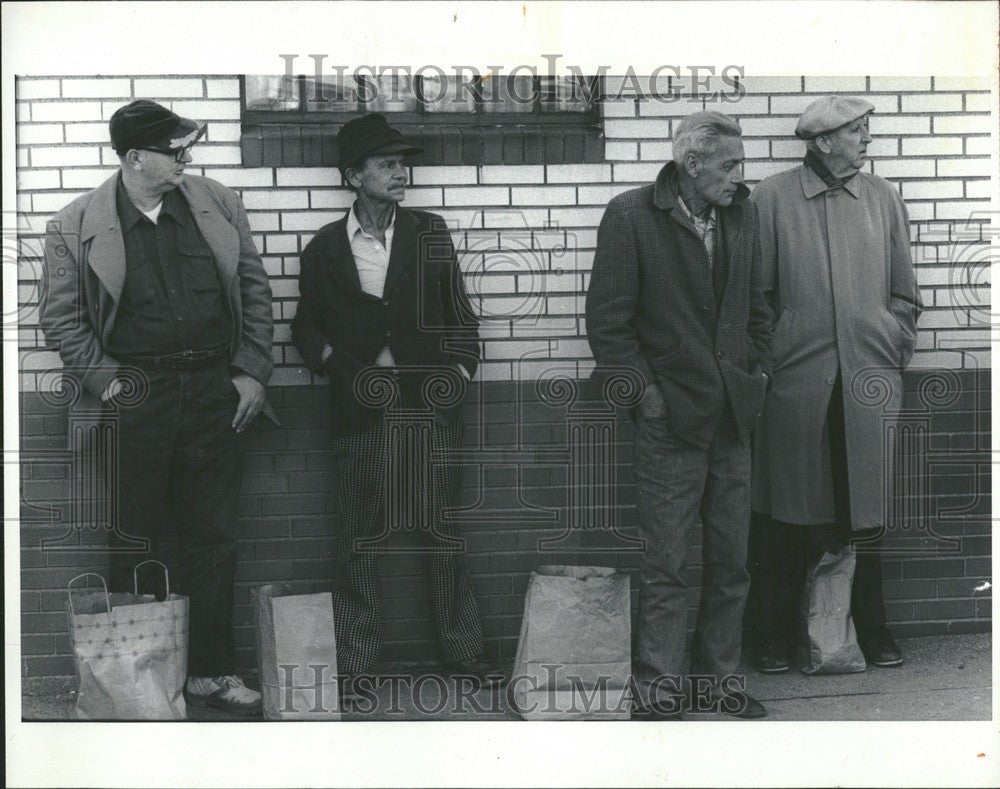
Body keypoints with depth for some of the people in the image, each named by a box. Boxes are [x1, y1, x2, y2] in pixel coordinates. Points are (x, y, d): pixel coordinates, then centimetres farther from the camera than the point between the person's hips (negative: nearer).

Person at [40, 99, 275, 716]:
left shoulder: (219, 206, 5)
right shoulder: (76, 228, -3)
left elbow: (255, 290, 9)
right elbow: (61, 316, 1)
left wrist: (253, 371, 3)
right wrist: (104, 380, -9)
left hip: (213, 390, 3)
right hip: (136, 396, -3)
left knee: (214, 538, 9)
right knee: (135, 544, 5)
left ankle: (212, 670, 20)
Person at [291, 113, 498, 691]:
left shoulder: (430, 233, 8)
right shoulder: (325, 248, 6)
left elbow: (460, 314, 11)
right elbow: (307, 328, 12)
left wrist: (460, 372, -1)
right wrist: (343, 365, -4)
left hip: (431, 408, 1)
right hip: (363, 412, 0)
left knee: (446, 535, 5)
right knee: (359, 544, 2)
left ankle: (467, 655, 14)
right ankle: (354, 665, 10)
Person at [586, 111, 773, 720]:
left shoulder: (742, 216, 9)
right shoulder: (631, 216, -9)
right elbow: (607, 322, -9)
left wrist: (758, 372, 9)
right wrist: (646, 393, -11)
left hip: (733, 416, 5)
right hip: (670, 417, -5)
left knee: (732, 558, 10)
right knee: (665, 564, 0)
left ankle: (723, 672, 22)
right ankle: (661, 684, 11)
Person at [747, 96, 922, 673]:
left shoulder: (883, 199, 9)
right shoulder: (772, 198, 0)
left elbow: (905, 294, 14)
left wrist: (895, 355, 7)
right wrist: (766, 360, 0)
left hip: (868, 383, 2)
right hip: (796, 381, -2)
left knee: (865, 512, 5)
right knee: (786, 516, 3)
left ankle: (872, 633, 17)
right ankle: (776, 639, 13)